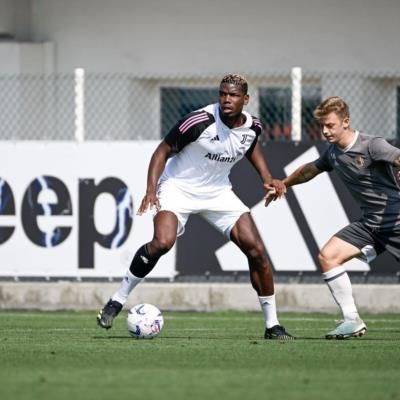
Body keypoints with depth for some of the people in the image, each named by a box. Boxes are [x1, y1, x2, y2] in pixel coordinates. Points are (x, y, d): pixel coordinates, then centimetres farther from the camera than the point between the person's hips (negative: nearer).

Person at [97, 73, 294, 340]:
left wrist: (267, 178, 5)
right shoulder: (201, 121, -24)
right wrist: (151, 190, -27)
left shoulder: (252, 126, -7)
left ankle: (272, 325, 7)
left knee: (256, 250, -5)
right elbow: (164, 151, -15)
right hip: (179, 187, -5)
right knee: (162, 243, -30)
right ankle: (117, 301, -13)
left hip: (218, 192, 5)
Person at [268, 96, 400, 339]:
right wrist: (282, 185, 41)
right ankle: (352, 321, -5)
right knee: (328, 255, -8)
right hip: (370, 223, 7)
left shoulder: (372, 146, -16)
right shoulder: (333, 153, 8)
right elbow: (311, 169, 28)